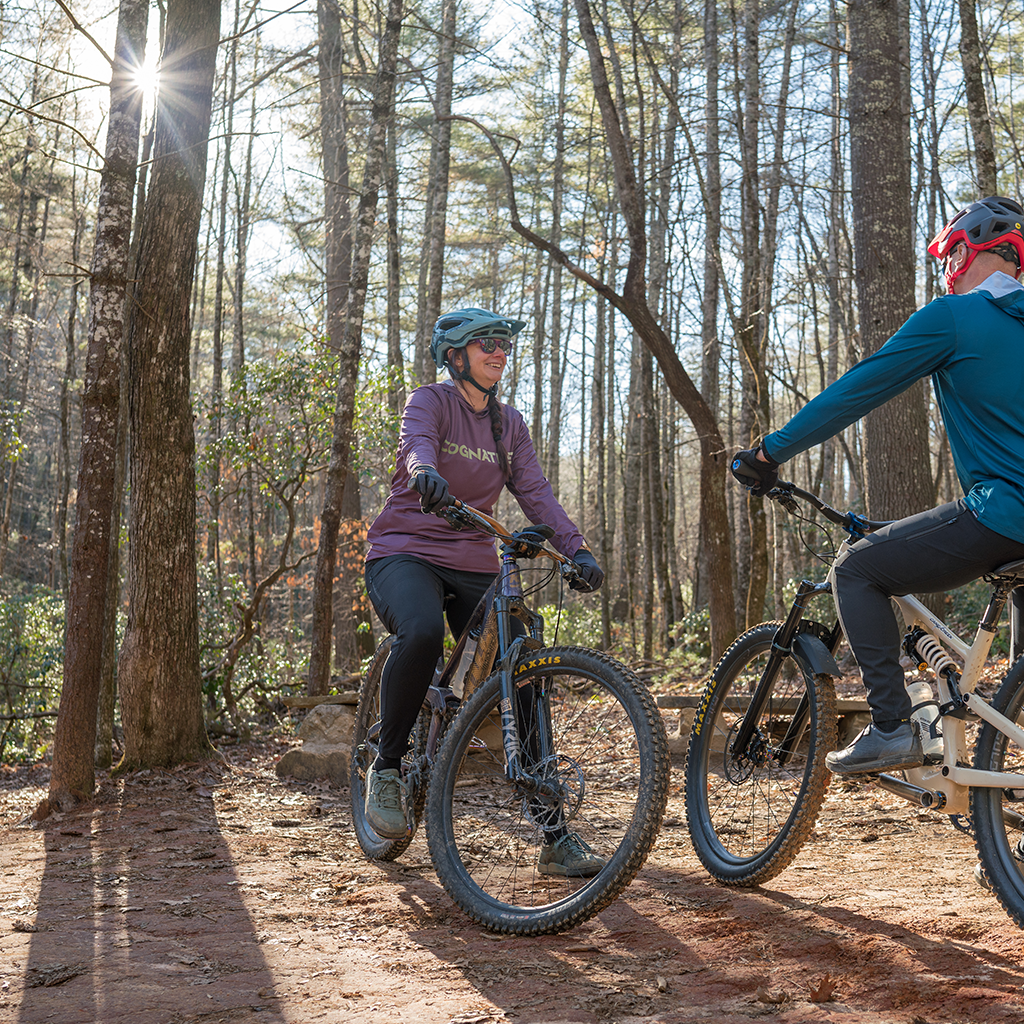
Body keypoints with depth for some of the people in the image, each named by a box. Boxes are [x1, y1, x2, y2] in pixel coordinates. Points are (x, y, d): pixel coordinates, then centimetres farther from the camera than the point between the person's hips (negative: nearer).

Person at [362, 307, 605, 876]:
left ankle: (555, 837, 0)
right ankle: (387, 765, -14)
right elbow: (417, 442, -26)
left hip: (474, 567, 5)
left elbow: (535, 490, 2)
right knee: (422, 634, -38)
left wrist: (576, 548, -14)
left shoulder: (509, 423, 14)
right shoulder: (430, 400, -3)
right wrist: (425, 472, -50)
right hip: (405, 553, -5)